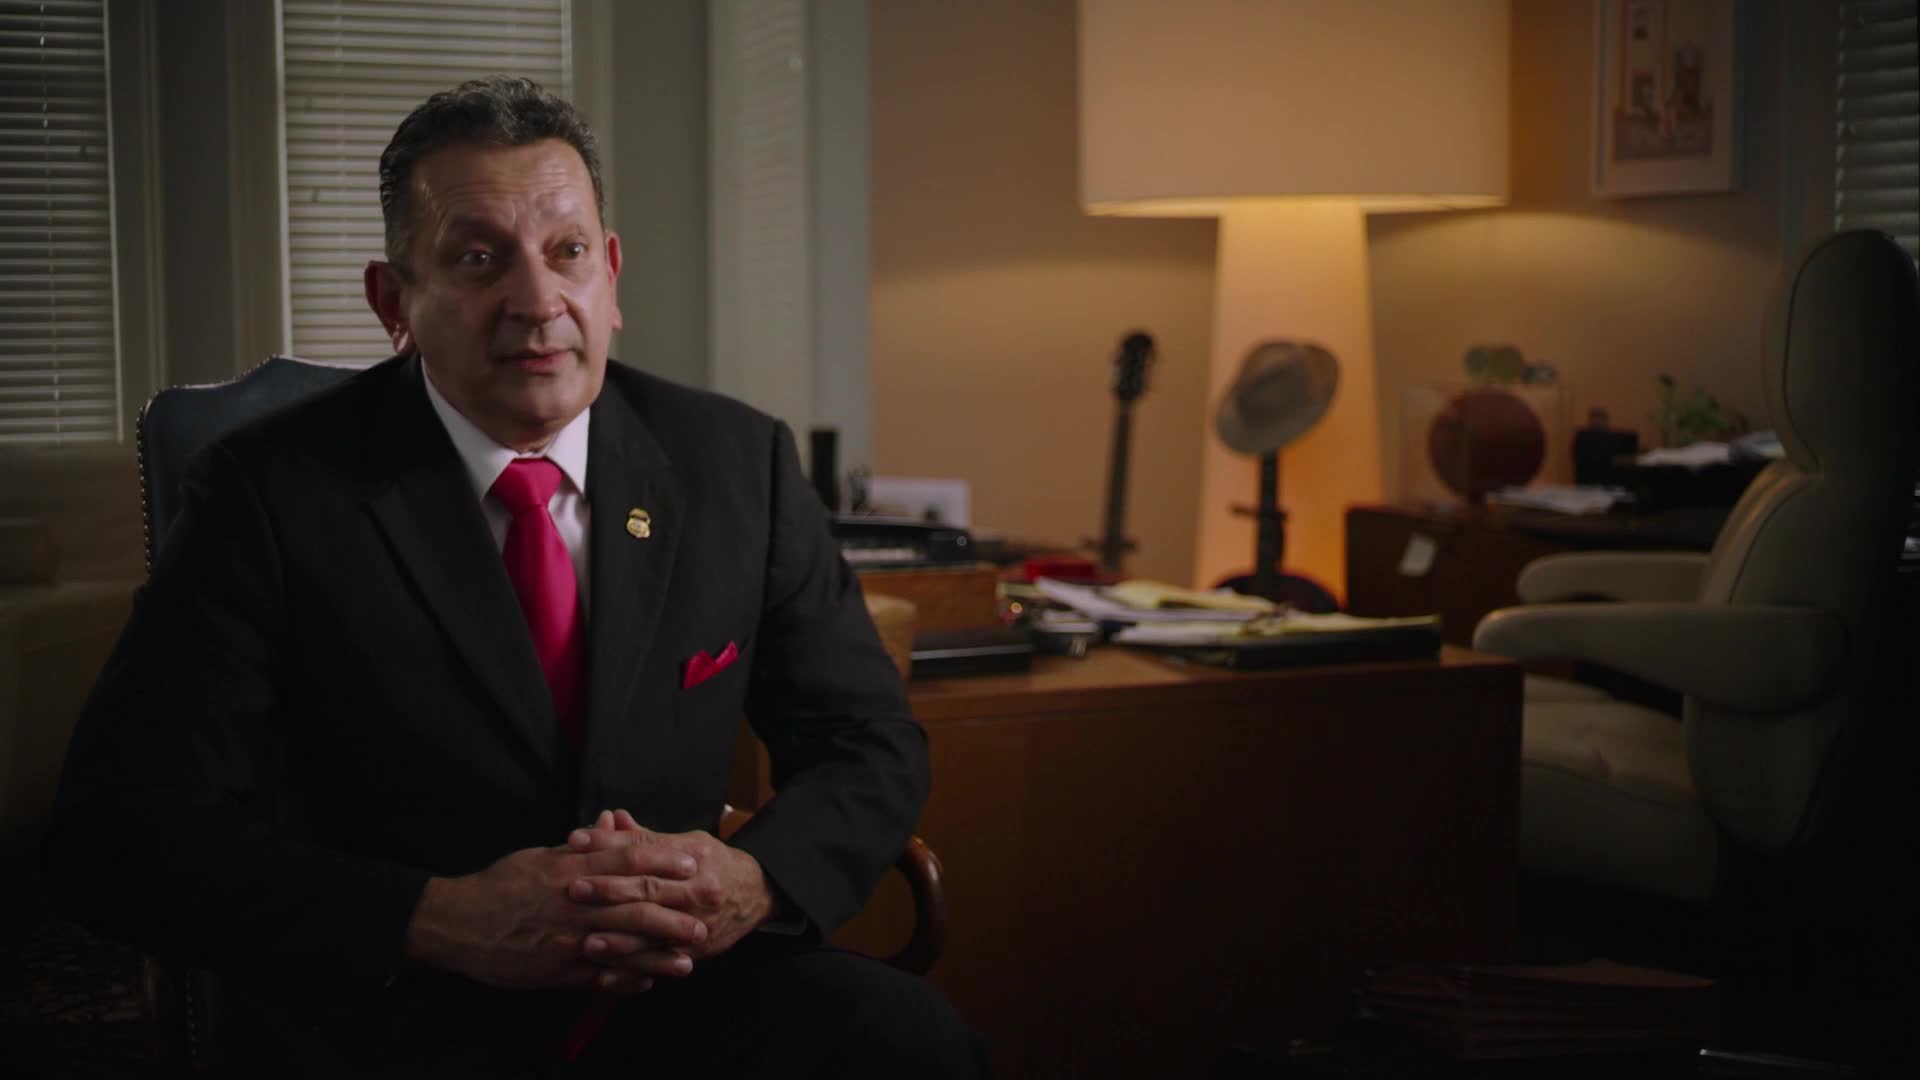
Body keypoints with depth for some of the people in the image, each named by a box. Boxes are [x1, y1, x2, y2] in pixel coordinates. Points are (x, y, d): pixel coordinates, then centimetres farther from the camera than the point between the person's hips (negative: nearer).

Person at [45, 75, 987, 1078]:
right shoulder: (276, 490, -5)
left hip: (679, 996, 3)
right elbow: (121, 830, -9)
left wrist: (753, 881, -13)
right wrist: (445, 922, -22)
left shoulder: (737, 460, 5)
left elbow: (870, 745, 10)